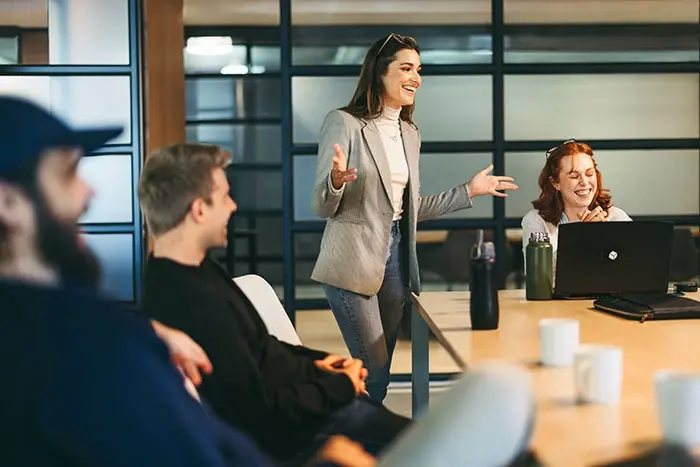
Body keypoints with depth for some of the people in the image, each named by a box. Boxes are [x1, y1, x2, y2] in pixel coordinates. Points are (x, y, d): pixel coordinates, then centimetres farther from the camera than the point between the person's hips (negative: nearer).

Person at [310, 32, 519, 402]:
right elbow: (323, 208, -9)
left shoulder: (410, 134, 13)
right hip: (353, 263, -7)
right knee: (374, 375, -8)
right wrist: (336, 180, -31)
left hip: (395, 258, 7)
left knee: (378, 373, 9)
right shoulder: (343, 123, -8)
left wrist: (469, 191, 18)